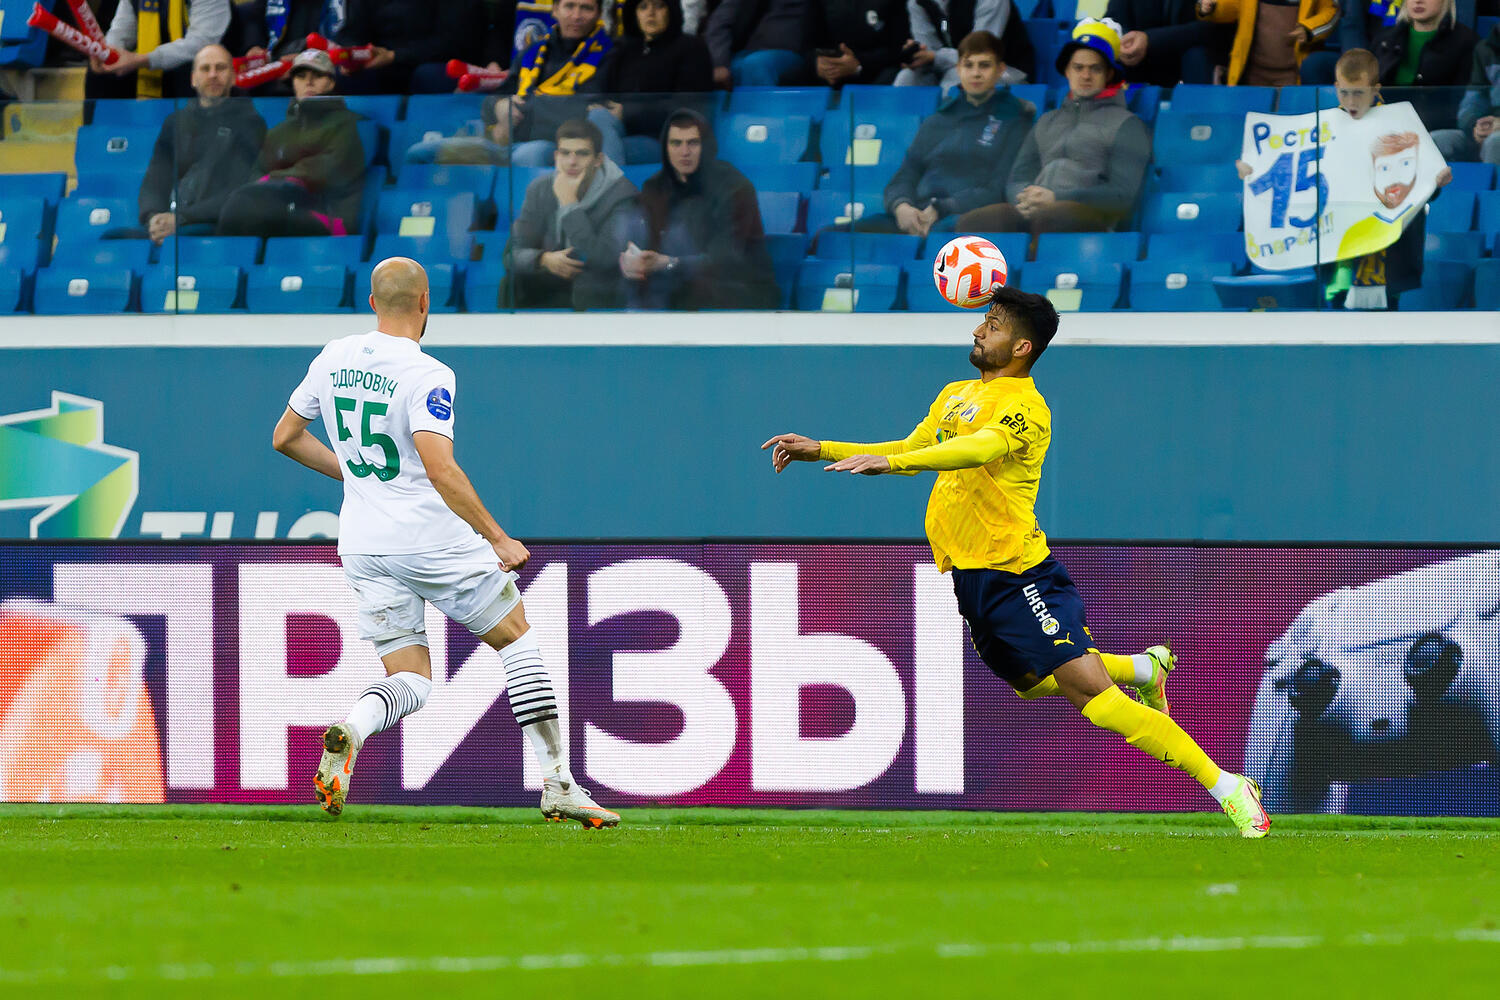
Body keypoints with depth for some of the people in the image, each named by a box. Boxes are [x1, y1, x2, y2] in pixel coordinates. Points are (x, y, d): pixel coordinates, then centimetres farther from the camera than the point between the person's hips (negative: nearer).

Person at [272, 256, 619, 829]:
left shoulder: (333, 360, 6)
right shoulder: (426, 376, -15)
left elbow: (285, 438, 16)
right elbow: (439, 469, -25)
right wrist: (498, 540, -20)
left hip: (362, 546, 5)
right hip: (433, 539, -5)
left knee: (411, 681, 11)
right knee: (517, 637, 14)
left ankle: (351, 729, -24)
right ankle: (557, 785, 9)